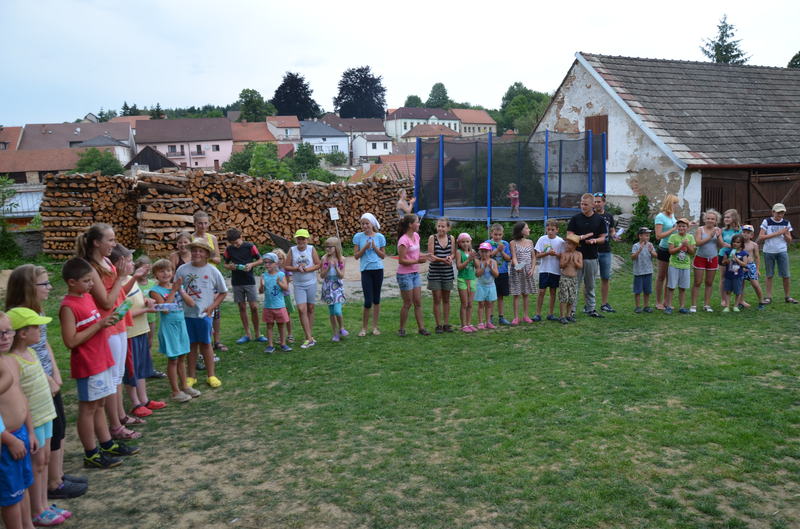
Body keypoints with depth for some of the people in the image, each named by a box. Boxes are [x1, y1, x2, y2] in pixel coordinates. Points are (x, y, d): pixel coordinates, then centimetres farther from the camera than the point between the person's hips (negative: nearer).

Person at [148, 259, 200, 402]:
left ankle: (184, 386, 27)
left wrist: (180, 290, -11)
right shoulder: (156, 291, -11)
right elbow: (165, 309, -22)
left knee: (181, 358, 15)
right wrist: (173, 291, -18)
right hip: (168, 326, -5)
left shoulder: (178, 286, 5)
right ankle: (175, 391, 11)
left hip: (181, 324, 5)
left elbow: (191, 303, -1)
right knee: (172, 359, 2)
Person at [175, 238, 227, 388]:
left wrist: (212, 306, -5)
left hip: (204, 314, -1)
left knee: (205, 344, 7)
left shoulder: (212, 271, -2)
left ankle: (211, 375, 18)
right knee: (191, 344, 9)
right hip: (186, 313, 1)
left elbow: (222, 292, 6)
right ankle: (191, 376, 21)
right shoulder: (182, 269, -1)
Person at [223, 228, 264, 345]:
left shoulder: (250, 246, -4)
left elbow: (260, 260, 3)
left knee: (254, 307, -4)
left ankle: (257, 334, 9)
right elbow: (225, 264, 11)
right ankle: (247, 334, 15)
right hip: (236, 282, 2)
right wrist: (230, 266, -11)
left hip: (249, 281, -2)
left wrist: (251, 264, -16)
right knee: (242, 308, 6)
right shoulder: (229, 249, 2)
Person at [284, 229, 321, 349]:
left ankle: (310, 335, 20)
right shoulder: (292, 250, -1)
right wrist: (297, 268, -15)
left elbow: (318, 264, -3)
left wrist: (307, 269, -16)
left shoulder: (311, 249, -2)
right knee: (302, 309, -10)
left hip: (311, 283, 0)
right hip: (298, 285, 0)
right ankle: (309, 338, -7)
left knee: (310, 309, 8)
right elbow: (286, 266, 1)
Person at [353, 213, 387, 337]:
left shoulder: (380, 237, 1)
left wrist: (374, 247, -11)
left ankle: (375, 326, 20)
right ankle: (364, 327, 11)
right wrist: (365, 248, -14)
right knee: (368, 301, -5)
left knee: (376, 299, 9)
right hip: (366, 270, -2)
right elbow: (356, 255, 0)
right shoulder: (358, 237, 0)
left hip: (378, 269, 2)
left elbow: (383, 255, 4)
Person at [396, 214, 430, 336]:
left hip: (415, 273, 8)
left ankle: (421, 327, 16)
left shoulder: (416, 236, 6)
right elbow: (401, 260, -20)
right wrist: (417, 261, -23)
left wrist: (423, 256, -1)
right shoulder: (404, 240, -18)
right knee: (408, 303, 1)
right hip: (405, 274, -8)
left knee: (418, 302, 9)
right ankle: (401, 329, 15)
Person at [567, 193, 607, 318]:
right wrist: (582, 237, -18)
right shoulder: (575, 219, 1)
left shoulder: (599, 220, 5)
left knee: (590, 286, 11)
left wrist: (595, 240, -15)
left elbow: (603, 238, 6)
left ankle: (590, 309, 20)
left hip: (592, 257, 2)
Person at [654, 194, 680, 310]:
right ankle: (658, 302, 13)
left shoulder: (672, 215, 9)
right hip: (664, 249, -7)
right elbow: (658, 236, -20)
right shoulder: (660, 217, -14)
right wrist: (673, 229, -19)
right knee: (661, 276, 3)